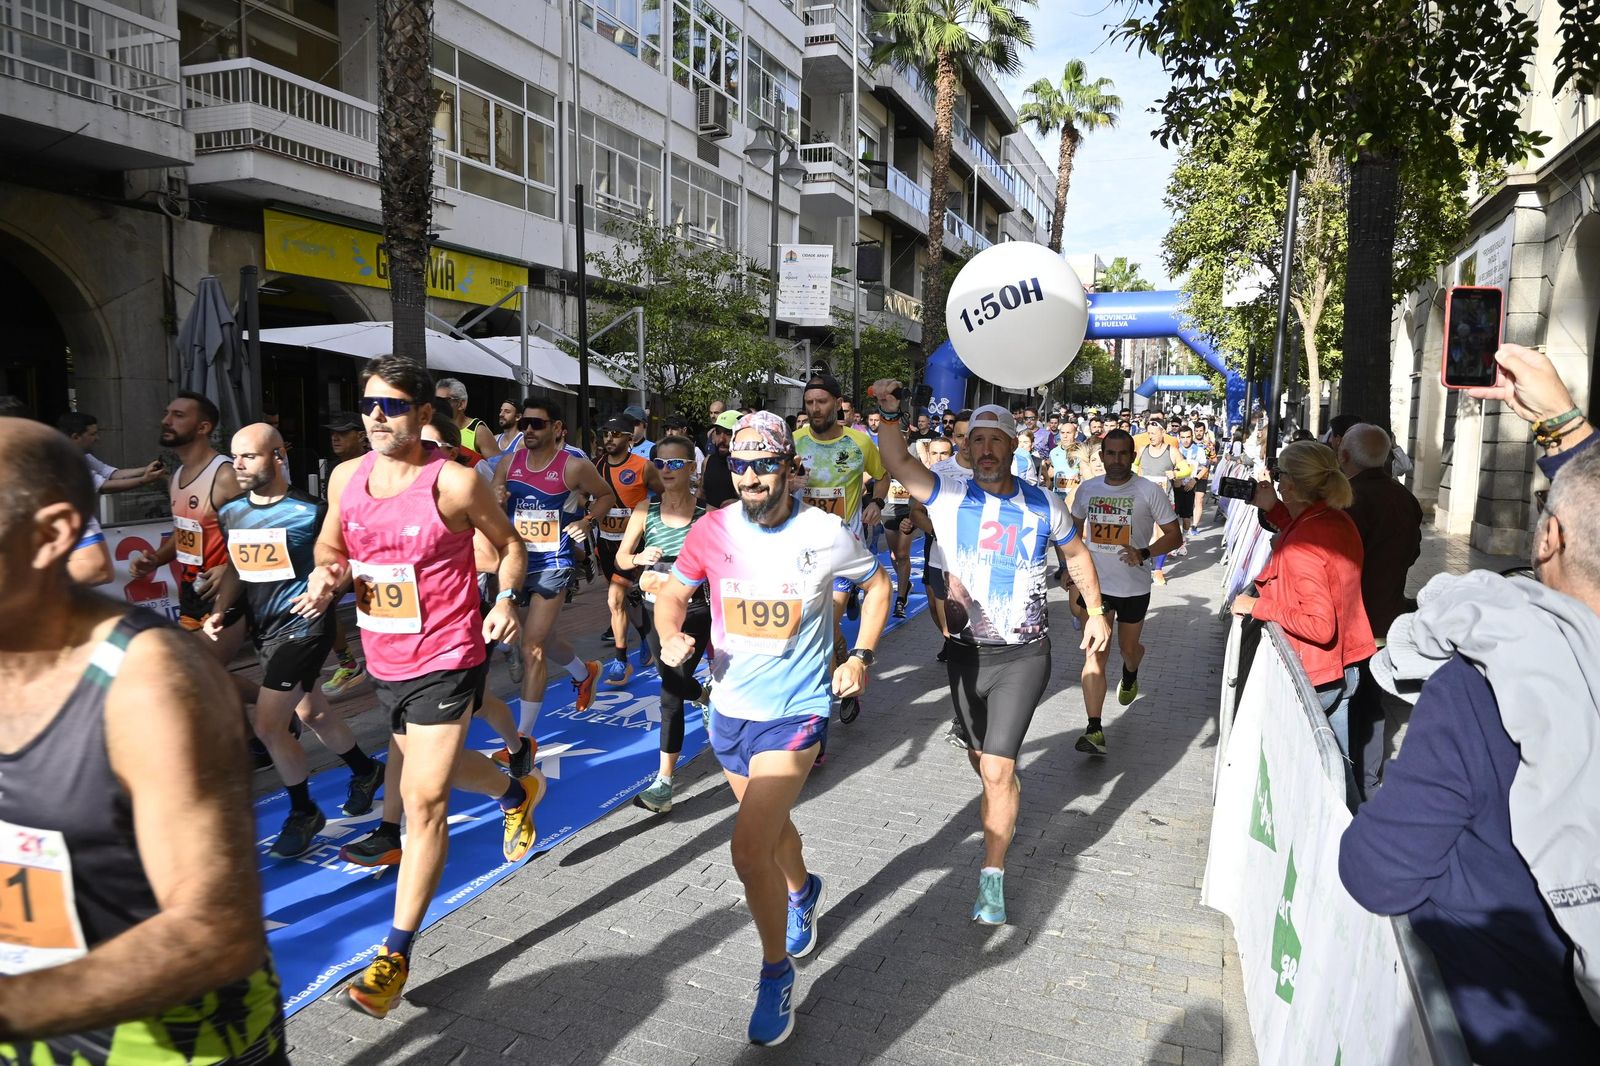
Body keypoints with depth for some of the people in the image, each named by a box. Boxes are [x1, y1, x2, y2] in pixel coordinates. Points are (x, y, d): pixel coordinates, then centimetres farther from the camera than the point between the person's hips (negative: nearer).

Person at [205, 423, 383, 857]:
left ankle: (303, 813, 12)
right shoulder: (230, 513, 5)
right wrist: (220, 610, 3)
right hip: (263, 628, 7)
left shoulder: (311, 512, -16)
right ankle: (366, 771, 43)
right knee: (312, 713, 19)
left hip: (302, 627, -7)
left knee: (267, 725, -9)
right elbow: (235, 568, 17)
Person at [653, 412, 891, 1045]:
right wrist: (670, 636, -19)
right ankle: (803, 893, 59)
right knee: (769, 822, 26)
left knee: (749, 850, -16)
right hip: (729, 707, 4)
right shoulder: (712, 529, -8)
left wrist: (861, 656, -5)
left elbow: (877, 585, 5)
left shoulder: (825, 533, -13)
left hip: (796, 712, -4)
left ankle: (777, 970, 10)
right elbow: (671, 595, 3)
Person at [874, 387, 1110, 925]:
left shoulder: (1043, 505, -3)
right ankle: (1003, 807, 53)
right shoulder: (950, 495, -5)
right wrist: (890, 413, -29)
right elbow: (898, 463, -16)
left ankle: (992, 876, 5)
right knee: (981, 758, 20)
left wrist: (1096, 612, 15)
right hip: (965, 651, 2)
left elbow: (1076, 554, 13)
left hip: (1023, 654, -2)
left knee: (996, 767, -11)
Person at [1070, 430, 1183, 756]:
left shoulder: (1149, 491, -9)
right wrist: (1073, 576, 9)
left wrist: (1144, 553, -23)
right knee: (1095, 654, -6)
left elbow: (1174, 535, -5)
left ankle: (1130, 674, 56)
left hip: (1134, 587, -1)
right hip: (1094, 584, 1)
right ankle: (1095, 730, -5)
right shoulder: (1087, 489, 1)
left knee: (1128, 648, 18)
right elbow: (1075, 533, 14)